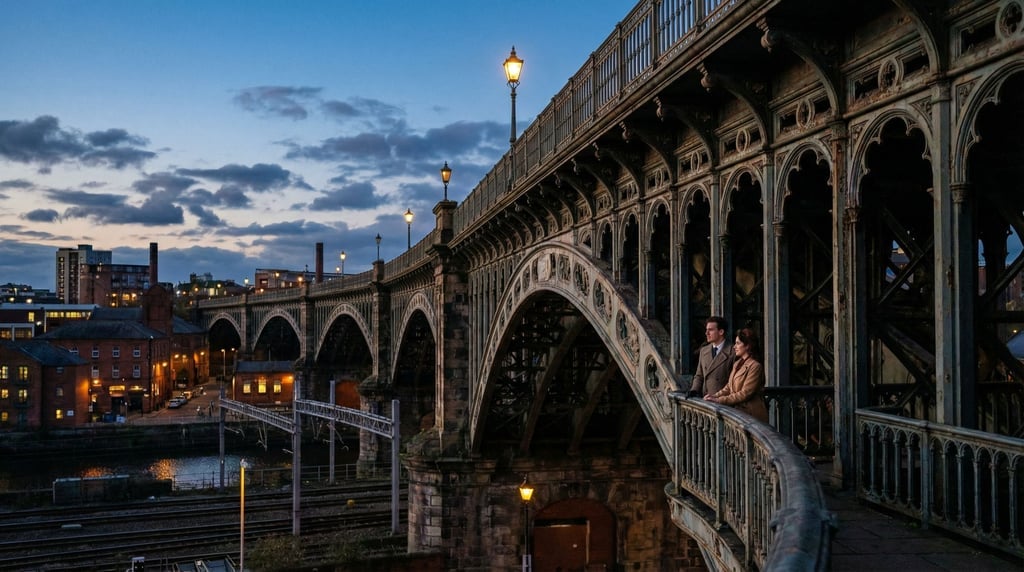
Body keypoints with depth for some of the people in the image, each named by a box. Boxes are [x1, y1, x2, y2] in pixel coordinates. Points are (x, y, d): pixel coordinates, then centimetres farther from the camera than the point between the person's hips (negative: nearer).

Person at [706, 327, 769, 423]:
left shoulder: (755, 366, -11)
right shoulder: (737, 364, 16)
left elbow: (745, 394, -15)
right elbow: (729, 387, 18)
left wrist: (720, 400, -15)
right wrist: (715, 395, -1)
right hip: (737, 411, 7)